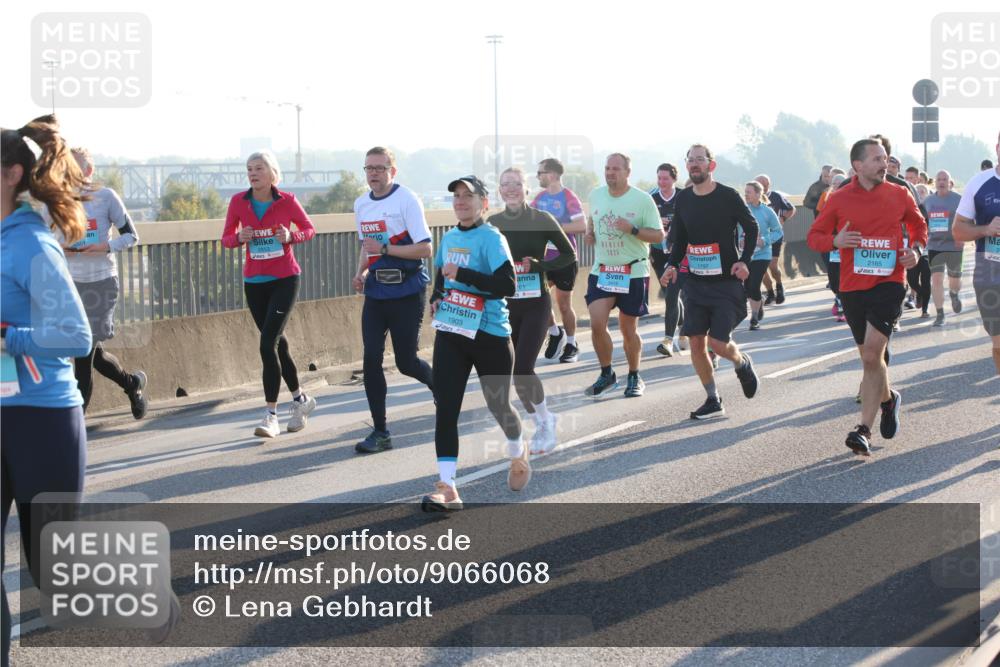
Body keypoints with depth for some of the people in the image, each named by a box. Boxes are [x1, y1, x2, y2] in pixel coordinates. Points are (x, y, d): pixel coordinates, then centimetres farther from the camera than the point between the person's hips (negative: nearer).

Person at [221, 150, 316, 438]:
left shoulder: (287, 201, -8)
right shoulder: (239, 202, -2)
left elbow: (309, 229, 5)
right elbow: (226, 238, 5)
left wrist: (291, 236, -15)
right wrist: (239, 237, -18)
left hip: (284, 280, -4)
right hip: (254, 282, 4)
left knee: (268, 344, -15)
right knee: (277, 342, 14)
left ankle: (271, 415, -11)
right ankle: (300, 399, 34)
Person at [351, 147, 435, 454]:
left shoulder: (407, 200, -11)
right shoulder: (361, 204, 10)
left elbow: (425, 249, -15)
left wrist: (385, 249, -22)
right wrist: (361, 272, 6)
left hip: (407, 292, -5)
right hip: (376, 291, 5)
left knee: (406, 361, 1)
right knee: (371, 359, -4)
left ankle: (438, 385, 36)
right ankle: (380, 432, 3)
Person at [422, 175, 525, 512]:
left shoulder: (491, 238, -12)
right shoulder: (448, 238, 10)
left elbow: (507, 285, -23)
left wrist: (461, 274, -25)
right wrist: (436, 298, 8)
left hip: (490, 335, -5)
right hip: (450, 333, 5)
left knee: (498, 405, 11)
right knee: (446, 408, -6)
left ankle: (518, 454, 43)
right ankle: (446, 488, -7)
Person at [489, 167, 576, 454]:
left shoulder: (542, 220, -6)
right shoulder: (493, 223, 3)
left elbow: (569, 254, 0)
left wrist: (539, 265, -13)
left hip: (535, 304, -4)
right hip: (504, 304, 4)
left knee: (522, 369, -14)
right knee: (514, 372, 5)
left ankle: (545, 419, 10)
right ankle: (541, 423, 26)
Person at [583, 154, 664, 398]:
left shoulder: (642, 199, -9)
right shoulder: (596, 195, 5)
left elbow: (659, 235, -8)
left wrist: (633, 229, -23)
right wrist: (589, 231, 4)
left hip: (633, 273, -3)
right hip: (601, 271, 3)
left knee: (628, 329, 5)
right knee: (597, 324, -10)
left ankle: (634, 378, 24)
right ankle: (607, 374, 8)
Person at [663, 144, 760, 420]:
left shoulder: (728, 196, -8)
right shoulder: (683, 199, 5)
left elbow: (751, 228, 1)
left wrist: (744, 260, -11)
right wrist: (672, 265, 0)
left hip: (726, 281, -5)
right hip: (695, 281, 5)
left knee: (718, 343, -11)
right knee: (696, 342, 0)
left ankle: (743, 364, 24)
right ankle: (713, 401, 13)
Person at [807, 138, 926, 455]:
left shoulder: (900, 195, 4)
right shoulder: (839, 199, 2)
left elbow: (918, 225, 21)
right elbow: (814, 235, 7)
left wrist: (915, 248, 1)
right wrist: (835, 241, -14)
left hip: (889, 284, -2)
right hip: (852, 287, 2)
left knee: (872, 352, -19)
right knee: (870, 357, 11)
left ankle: (864, 429, -16)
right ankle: (888, 399, 42)